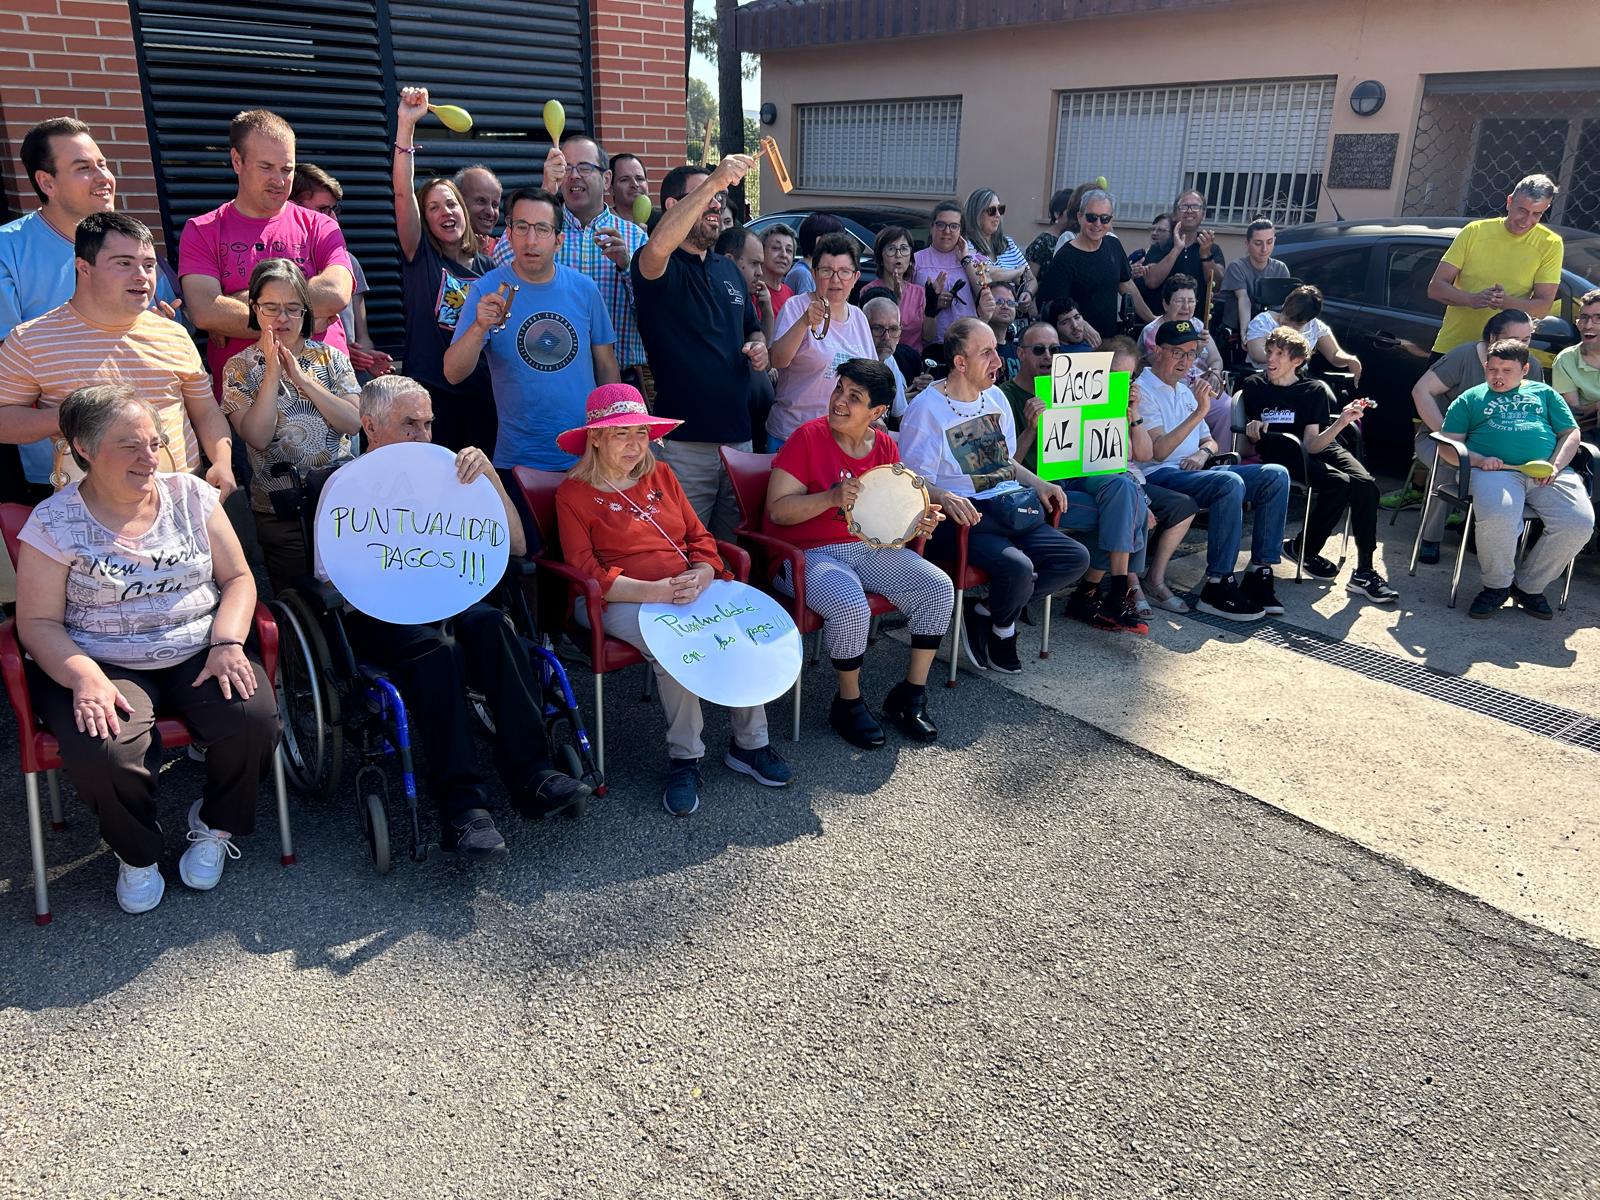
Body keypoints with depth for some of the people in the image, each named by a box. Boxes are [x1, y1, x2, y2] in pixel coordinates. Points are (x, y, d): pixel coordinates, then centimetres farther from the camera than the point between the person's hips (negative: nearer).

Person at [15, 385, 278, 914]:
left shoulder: (190, 495, 4)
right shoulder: (55, 524, -3)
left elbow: (237, 578, 6)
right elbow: (38, 622, -3)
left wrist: (226, 641, -12)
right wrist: (84, 677, -22)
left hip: (200, 653, 2)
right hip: (104, 666, -2)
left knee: (253, 719, -26)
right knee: (99, 753, -31)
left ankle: (214, 826, 6)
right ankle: (137, 854, 4)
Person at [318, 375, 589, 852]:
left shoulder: (444, 474, 18)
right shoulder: (346, 484, 9)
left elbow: (515, 546, 9)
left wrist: (489, 475, -4)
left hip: (448, 602, 3)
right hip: (375, 616, -3)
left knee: (490, 623, -31)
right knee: (437, 648, -35)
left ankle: (530, 775, -33)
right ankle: (461, 804, -37)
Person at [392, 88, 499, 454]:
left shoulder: (487, 265, 10)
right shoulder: (420, 256, -1)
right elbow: (403, 192, -14)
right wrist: (406, 124, -21)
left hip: (480, 393, 4)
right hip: (430, 392, -3)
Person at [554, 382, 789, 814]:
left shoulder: (660, 474, 18)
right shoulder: (574, 493, 3)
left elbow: (699, 537, 15)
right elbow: (585, 572, -8)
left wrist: (702, 574, -10)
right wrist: (654, 592, -22)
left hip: (692, 589, 5)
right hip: (622, 600, -5)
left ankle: (749, 743, -9)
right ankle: (683, 759, -18)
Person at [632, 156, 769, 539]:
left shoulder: (729, 270, 17)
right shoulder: (661, 267, -5)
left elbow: (753, 329, 30)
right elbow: (658, 246, -31)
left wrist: (758, 346, 5)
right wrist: (714, 180, -34)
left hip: (739, 436, 7)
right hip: (684, 443, -7)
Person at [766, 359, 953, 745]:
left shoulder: (885, 446, 5)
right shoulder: (808, 437, -11)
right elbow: (778, 510, -14)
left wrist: (919, 519, -6)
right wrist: (832, 498, -28)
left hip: (869, 549, 6)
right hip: (808, 554, -6)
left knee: (939, 587, -11)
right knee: (851, 606, -34)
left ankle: (909, 696, 3)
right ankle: (848, 703, -7)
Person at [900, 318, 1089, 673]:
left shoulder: (995, 397, 16)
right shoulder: (926, 409, -7)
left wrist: (1038, 483, 9)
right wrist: (945, 497, -31)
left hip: (1010, 508, 8)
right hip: (964, 515, -8)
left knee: (1076, 559, -9)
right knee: (1018, 567, -33)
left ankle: (986, 612, -3)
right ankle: (1002, 627, 3)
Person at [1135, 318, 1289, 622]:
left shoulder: (1185, 391, 25)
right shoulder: (1143, 390, -4)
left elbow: (1210, 441, 29)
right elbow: (1157, 451, -14)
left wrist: (1203, 452, 3)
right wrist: (1199, 412, -19)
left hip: (1193, 472, 9)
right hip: (1159, 476, -9)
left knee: (1275, 475, -8)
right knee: (1230, 483, -34)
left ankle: (1260, 574, -12)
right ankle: (1217, 586, -29)